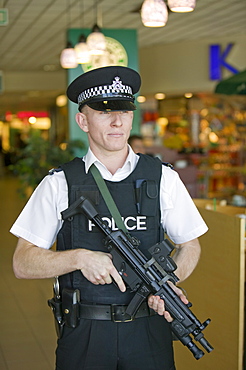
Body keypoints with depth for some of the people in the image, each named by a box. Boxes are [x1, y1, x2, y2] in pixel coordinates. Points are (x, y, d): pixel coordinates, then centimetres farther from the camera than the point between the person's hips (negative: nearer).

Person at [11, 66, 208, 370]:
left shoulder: (163, 179, 2)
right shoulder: (59, 185, -2)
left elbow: (189, 245, 11)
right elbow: (22, 263, -2)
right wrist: (80, 258, -18)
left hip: (149, 332, 1)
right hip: (83, 334, 0)